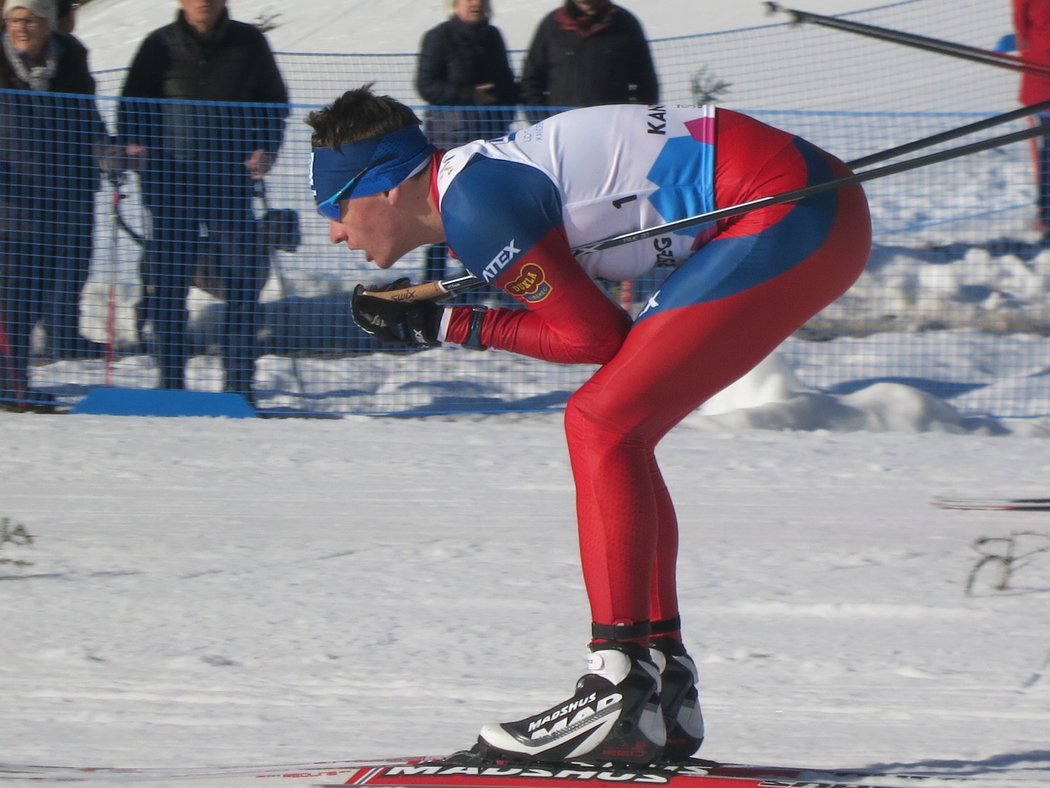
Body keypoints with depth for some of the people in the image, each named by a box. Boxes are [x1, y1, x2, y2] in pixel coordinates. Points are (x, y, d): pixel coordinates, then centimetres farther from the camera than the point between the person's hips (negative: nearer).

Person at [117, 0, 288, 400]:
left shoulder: (248, 43, 7)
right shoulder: (160, 46, 5)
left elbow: (274, 101, 15)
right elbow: (133, 103, 13)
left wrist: (265, 149, 0)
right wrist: (134, 142, -6)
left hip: (233, 180, 1)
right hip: (174, 179, 0)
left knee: (244, 282, -3)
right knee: (168, 284, -1)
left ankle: (239, 385, 4)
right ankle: (170, 385, 7)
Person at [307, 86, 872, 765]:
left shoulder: (475, 205, -13)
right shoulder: (483, 171, 16)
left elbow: (594, 335, -9)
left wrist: (451, 326, -1)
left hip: (787, 219, -10)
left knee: (603, 424, -11)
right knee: (616, 430, 13)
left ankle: (621, 696, -16)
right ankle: (664, 694, 14)